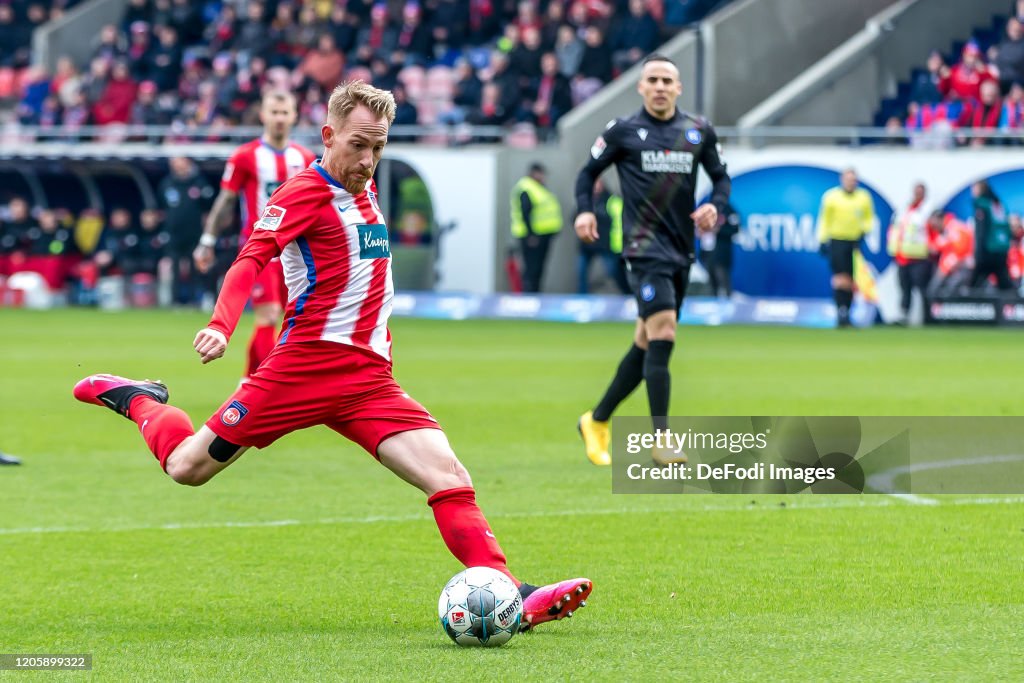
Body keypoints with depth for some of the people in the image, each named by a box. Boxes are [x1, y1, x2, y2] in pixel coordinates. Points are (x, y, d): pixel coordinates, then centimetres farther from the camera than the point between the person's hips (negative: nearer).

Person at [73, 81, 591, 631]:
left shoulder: (365, 189, 16)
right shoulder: (308, 190, -9)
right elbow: (252, 258, -22)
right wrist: (221, 326, -38)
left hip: (370, 377, 6)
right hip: (307, 362, -6)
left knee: (449, 478, -13)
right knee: (188, 468, 2)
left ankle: (513, 600, -20)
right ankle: (137, 400, 33)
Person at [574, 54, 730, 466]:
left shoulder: (698, 131, 10)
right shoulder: (623, 131, 0)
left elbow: (721, 177, 19)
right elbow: (589, 172, 9)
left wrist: (716, 205, -1)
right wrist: (584, 211, -7)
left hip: (681, 250, 5)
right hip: (645, 247, -5)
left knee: (647, 344, 11)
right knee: (663, 334, -19)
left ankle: (597, 422, 27)